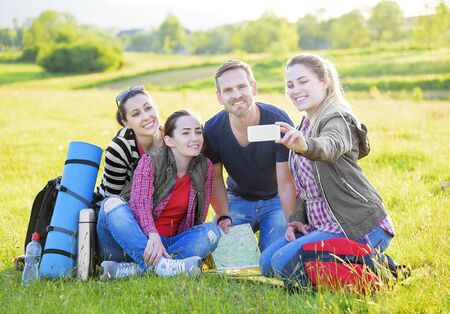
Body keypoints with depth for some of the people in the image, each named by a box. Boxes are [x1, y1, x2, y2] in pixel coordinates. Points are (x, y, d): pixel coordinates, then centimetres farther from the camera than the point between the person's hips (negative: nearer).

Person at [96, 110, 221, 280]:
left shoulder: (205, 168, 2)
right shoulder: (150, 162, -8)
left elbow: (199, 215, 4)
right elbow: (140, 203, -24)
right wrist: (153, 236, -42)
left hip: (170, 244, 3)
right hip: (135, 240, -3)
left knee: (212, 231, -23)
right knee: (112, 204, -29)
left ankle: (135, 268, -35)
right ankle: (162, 265, -47)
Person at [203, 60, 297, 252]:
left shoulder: (279, 121, -26)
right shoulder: (212, 130, -16)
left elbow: (286, 183, -20)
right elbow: (215, 178, -2)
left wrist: (291, 224, -24)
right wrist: (223, 217, -14)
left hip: (276, 200, -2)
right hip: (238, 199, 3)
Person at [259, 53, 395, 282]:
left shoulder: (338, 121, -14)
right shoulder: (306, 125, 15)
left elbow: (329, 147, -40)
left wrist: (305, 145, -62)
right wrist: (297, 219, 5)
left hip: (360, 227, -10)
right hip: (324, 225, 10)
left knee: (285, 262, -21)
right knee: (267, 262, 6)